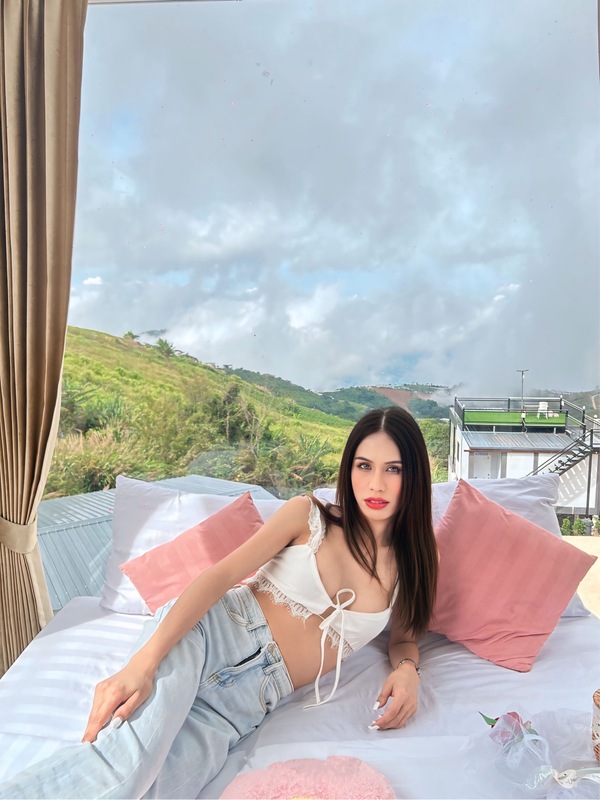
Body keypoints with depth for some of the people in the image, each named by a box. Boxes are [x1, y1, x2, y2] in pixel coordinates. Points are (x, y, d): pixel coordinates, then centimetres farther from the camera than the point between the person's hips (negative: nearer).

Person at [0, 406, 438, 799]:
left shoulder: (408, 563, 9)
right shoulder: (308, 515, -2)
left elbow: (404, 635, 24)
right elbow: (221, 575, -10)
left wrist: (407, 669, -3)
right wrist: (142, 663, -22)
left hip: (254, 695, 3)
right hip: (210, 629, -2)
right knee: (127, 763, -32)